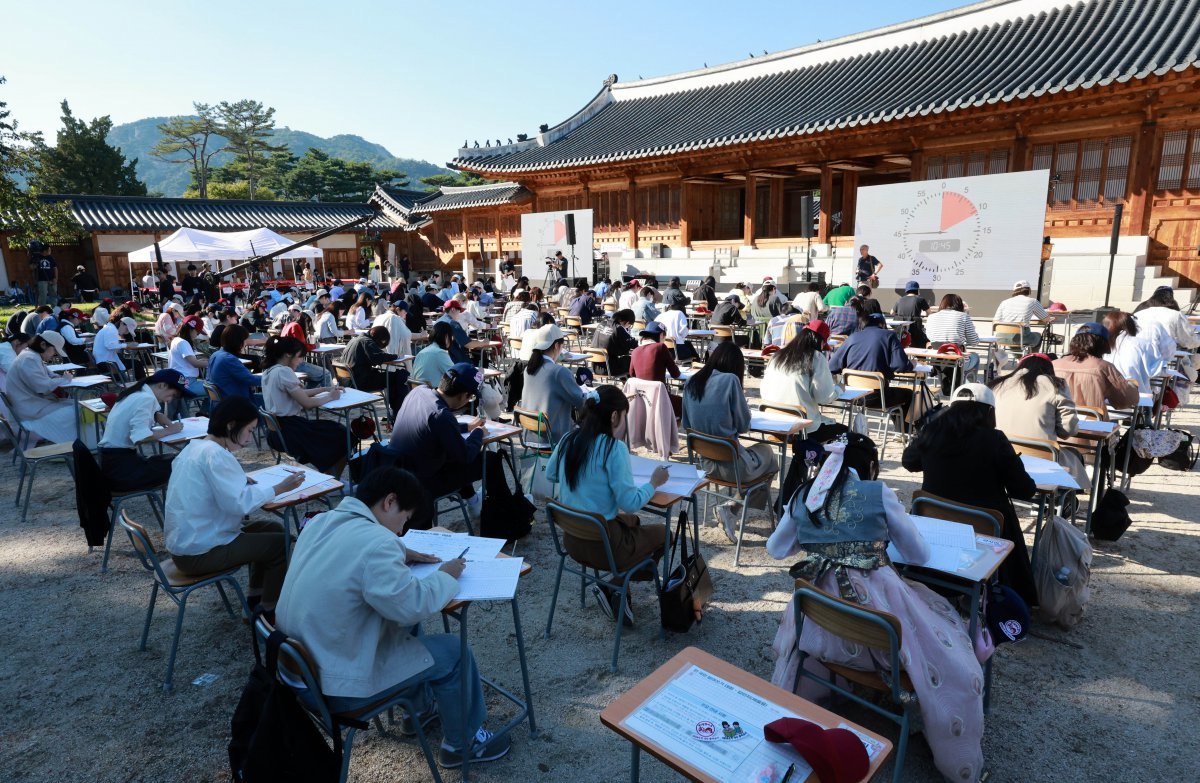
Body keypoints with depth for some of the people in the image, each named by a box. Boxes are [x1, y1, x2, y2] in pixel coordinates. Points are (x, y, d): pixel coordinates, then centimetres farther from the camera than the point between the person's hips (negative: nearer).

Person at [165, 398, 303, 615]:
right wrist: (279, 488, -20)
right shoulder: (215, 454, -23)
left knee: (273, 529, 15)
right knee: (281, 543, -5)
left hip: (186, 541, 10)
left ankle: (255, 602, 22)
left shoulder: (194, 447, 7)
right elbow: (239, 503, -30)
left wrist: (241, 480, 6)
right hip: (200, 553, -10)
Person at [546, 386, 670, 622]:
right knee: (663, 532, 19)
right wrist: (653, 483, -4)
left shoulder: (567, 441, 0)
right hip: (602, 545, -7)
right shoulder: (614, 448, -20)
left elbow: (550, 475, 18)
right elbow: (630, 503, -21)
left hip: (572, 540, 7)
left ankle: (618, 591, 19)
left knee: (632, 521, 33)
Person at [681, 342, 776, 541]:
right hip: (733, 465, -6)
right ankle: (732, 508, 11)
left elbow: (687, 425, 11)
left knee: (757, 454, 28)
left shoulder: (692, 383, 3)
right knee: (767, 452, 25)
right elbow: (743, 425, -7)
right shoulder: (730, 380, -14)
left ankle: (731, 509, 14)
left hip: (705, 462, 6)